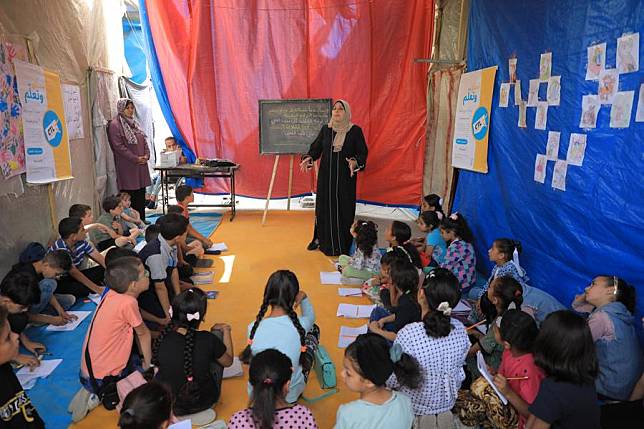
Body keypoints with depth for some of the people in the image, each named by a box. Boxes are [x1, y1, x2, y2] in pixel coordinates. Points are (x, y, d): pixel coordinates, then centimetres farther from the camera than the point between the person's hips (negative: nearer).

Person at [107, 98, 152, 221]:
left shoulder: (133, 123, 16)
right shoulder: (115, 125, -8)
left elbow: (144, 140, 17)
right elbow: (119, 146, -15)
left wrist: (146, 155, -1)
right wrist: (135, 159, -17)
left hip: (141, 165, 7)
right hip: (127, 166, -7)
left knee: (141, 194, 10)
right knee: (130, 197, -5)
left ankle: (141, 219, 18)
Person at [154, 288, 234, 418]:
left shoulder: (162, 339, -19)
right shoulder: (208, 340, -26)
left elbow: (157, 364, 4)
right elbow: (228, 361, -4)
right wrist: (226, 330, 7)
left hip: (166, 404, 3)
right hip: (202, 403, -2)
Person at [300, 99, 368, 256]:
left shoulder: (355, 130, -4)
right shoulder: (325, 129, 6)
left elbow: (362, 152, -6)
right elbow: (316, 147, 5)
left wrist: (356, 162, -26)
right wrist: (308, 158, -14)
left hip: (345, 177, -3)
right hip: (326, 175, 3)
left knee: (344, 209, 1)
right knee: (324, 207, 9)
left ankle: (343, 246, 13)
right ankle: (320, 239, 25)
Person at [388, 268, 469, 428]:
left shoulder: (408, 334, -32)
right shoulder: (460, 329, -17)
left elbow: (392, 381, -20)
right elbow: (459, 366, 0)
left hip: (414, 407, -5)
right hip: (447, 403, 5)